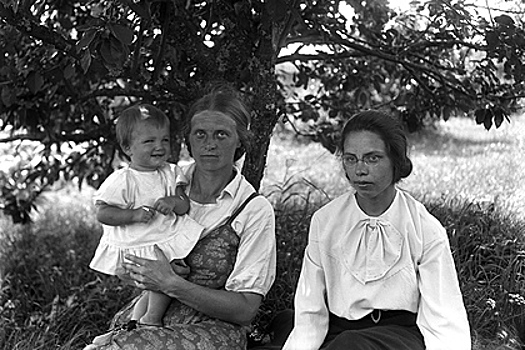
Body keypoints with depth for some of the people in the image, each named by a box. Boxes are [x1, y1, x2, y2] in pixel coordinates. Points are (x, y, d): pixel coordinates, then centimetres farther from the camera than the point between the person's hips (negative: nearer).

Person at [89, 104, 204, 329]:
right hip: (135, 246, -5)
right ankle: (151, 318, -4)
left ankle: (137, 319, 19)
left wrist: (174, 202, -22)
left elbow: (185, 205, 1)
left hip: (167, 240, 5)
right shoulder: (121, 181, -11)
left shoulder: (171, 173, 5)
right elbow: (102, 213, -12)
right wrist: (135, 214, -22)